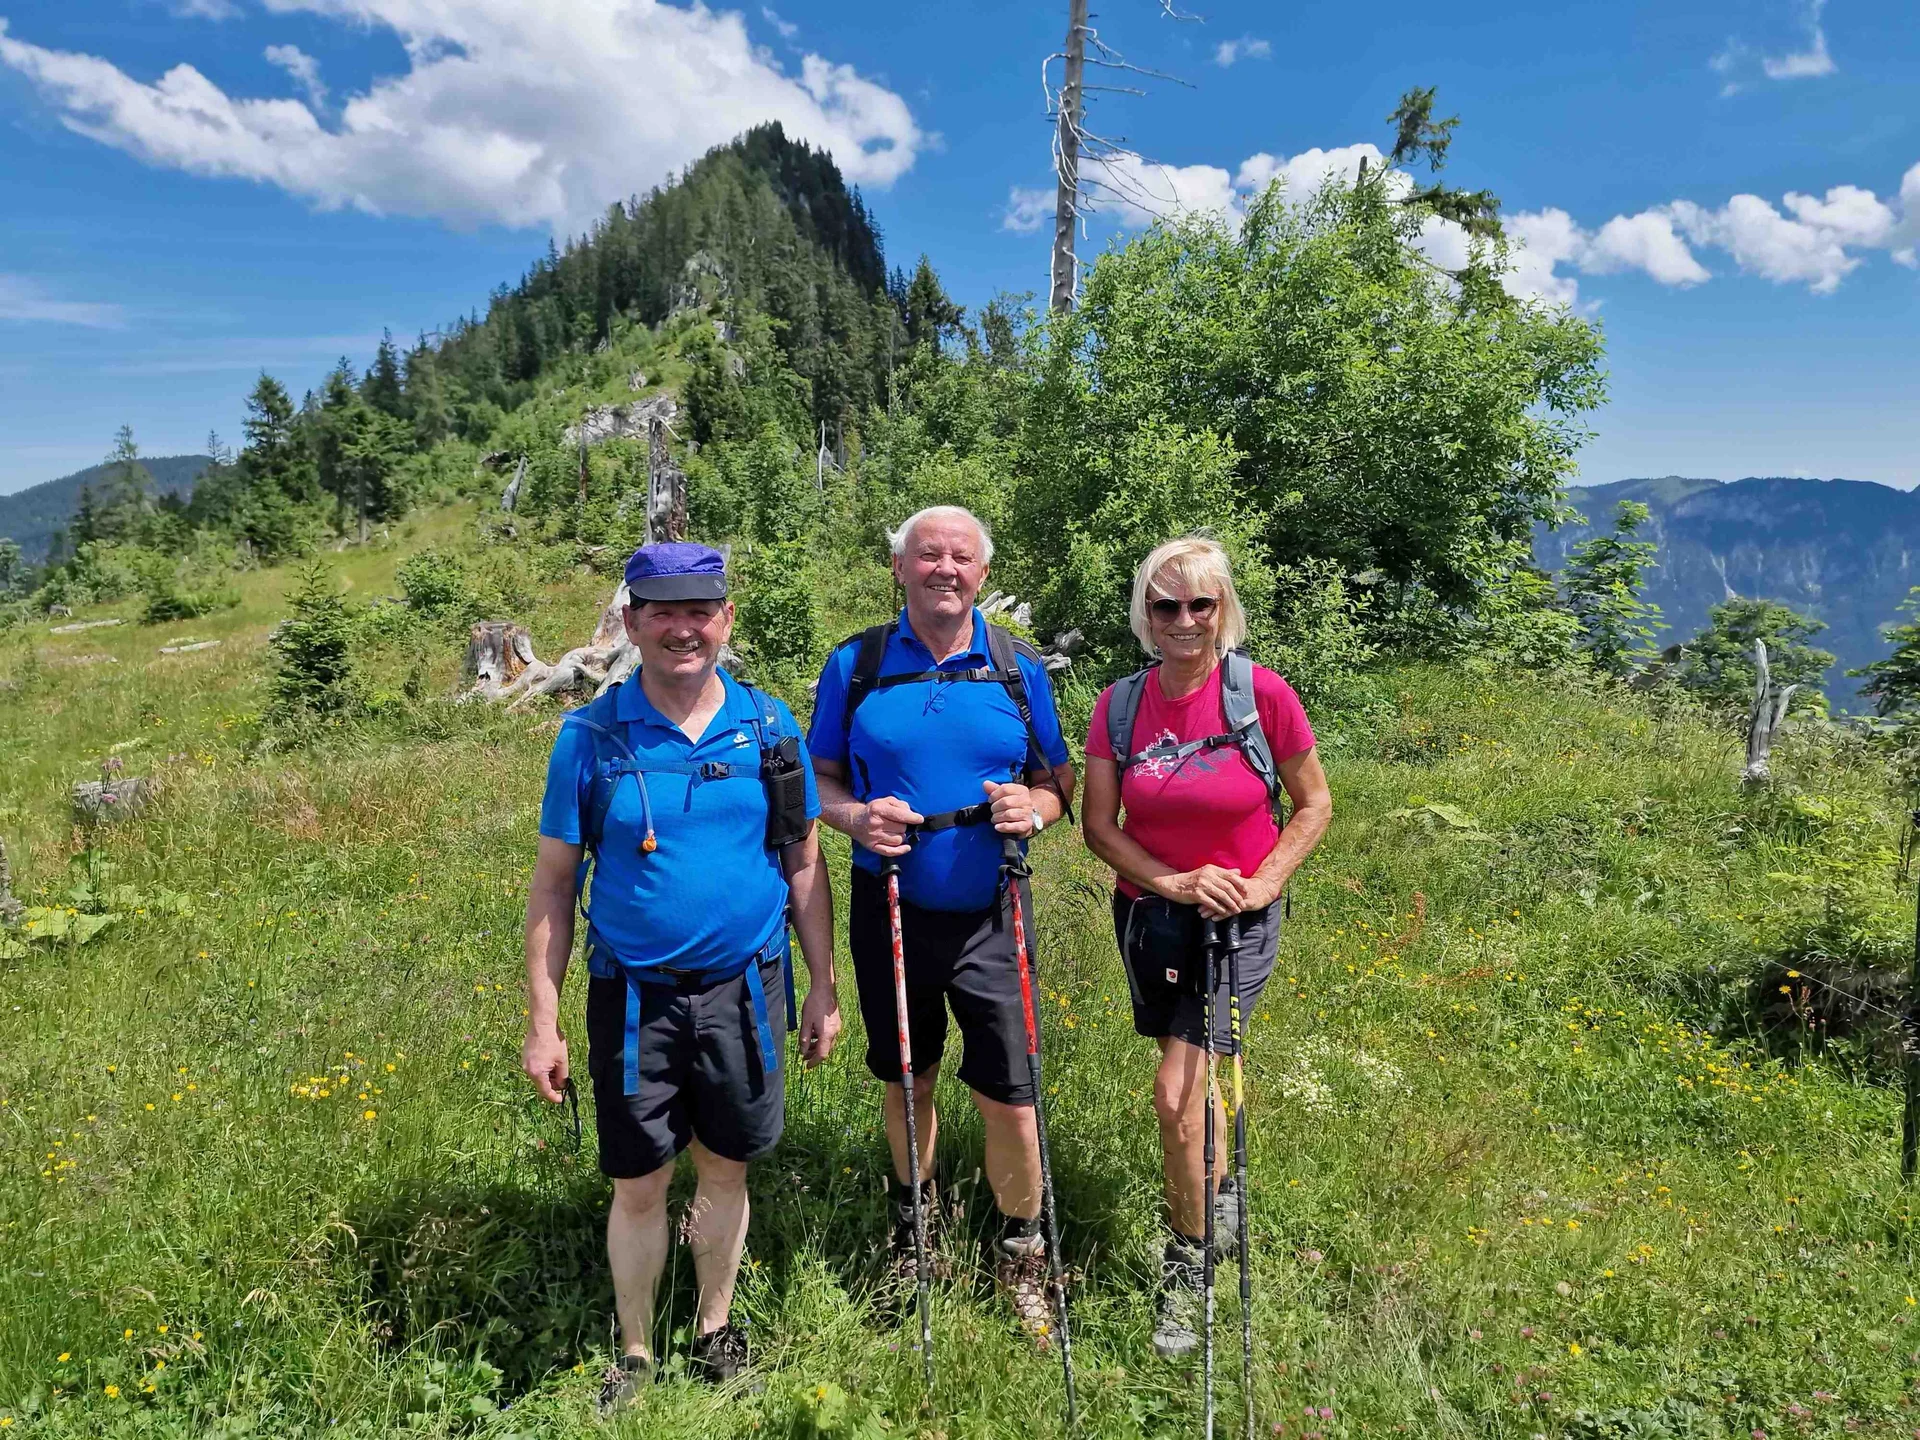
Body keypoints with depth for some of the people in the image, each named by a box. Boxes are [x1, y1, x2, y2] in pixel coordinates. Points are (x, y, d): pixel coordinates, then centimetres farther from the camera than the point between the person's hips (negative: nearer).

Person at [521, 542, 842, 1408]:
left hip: (744, 992, 1)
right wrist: (542, 1023, -3)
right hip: (634, 1000, -1)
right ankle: (635, 1355, 33)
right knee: (638, 1186, 10)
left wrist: (823, 987, 5)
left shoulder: (769, 725, -2)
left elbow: (803, 864, 4)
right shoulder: (590, 737, -6)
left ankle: (716, 1327, 39)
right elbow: (554, 885, -2)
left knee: (725, 1169, 16)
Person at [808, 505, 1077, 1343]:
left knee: (1007, 1095, 1)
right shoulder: (855, 665, 0)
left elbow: (1060, 786, 7)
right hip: (890, 912, 1)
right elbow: (818, 778, 5)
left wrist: (1033, 807, -15)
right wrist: (853, 817, -16)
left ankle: (1021, 1250, 26)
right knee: (907, 1079, 18)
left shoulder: (1019, 669, 2)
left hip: (990, 918, 0)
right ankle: (913, 1214, 43)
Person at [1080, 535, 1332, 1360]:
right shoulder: (1119, 704, -5)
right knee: (1195, 1082, 21)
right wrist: (1175, 882, -16)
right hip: (1149, 915, 4)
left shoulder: (1263, 694, -13)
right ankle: (1218, 1203, 50)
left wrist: (1263, 885, -14)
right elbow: (1098, 826, -3)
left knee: (1176, 1094, -10)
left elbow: (1314, 804, -2)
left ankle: (1186, 1269, 13)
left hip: (1236, 921, -3)